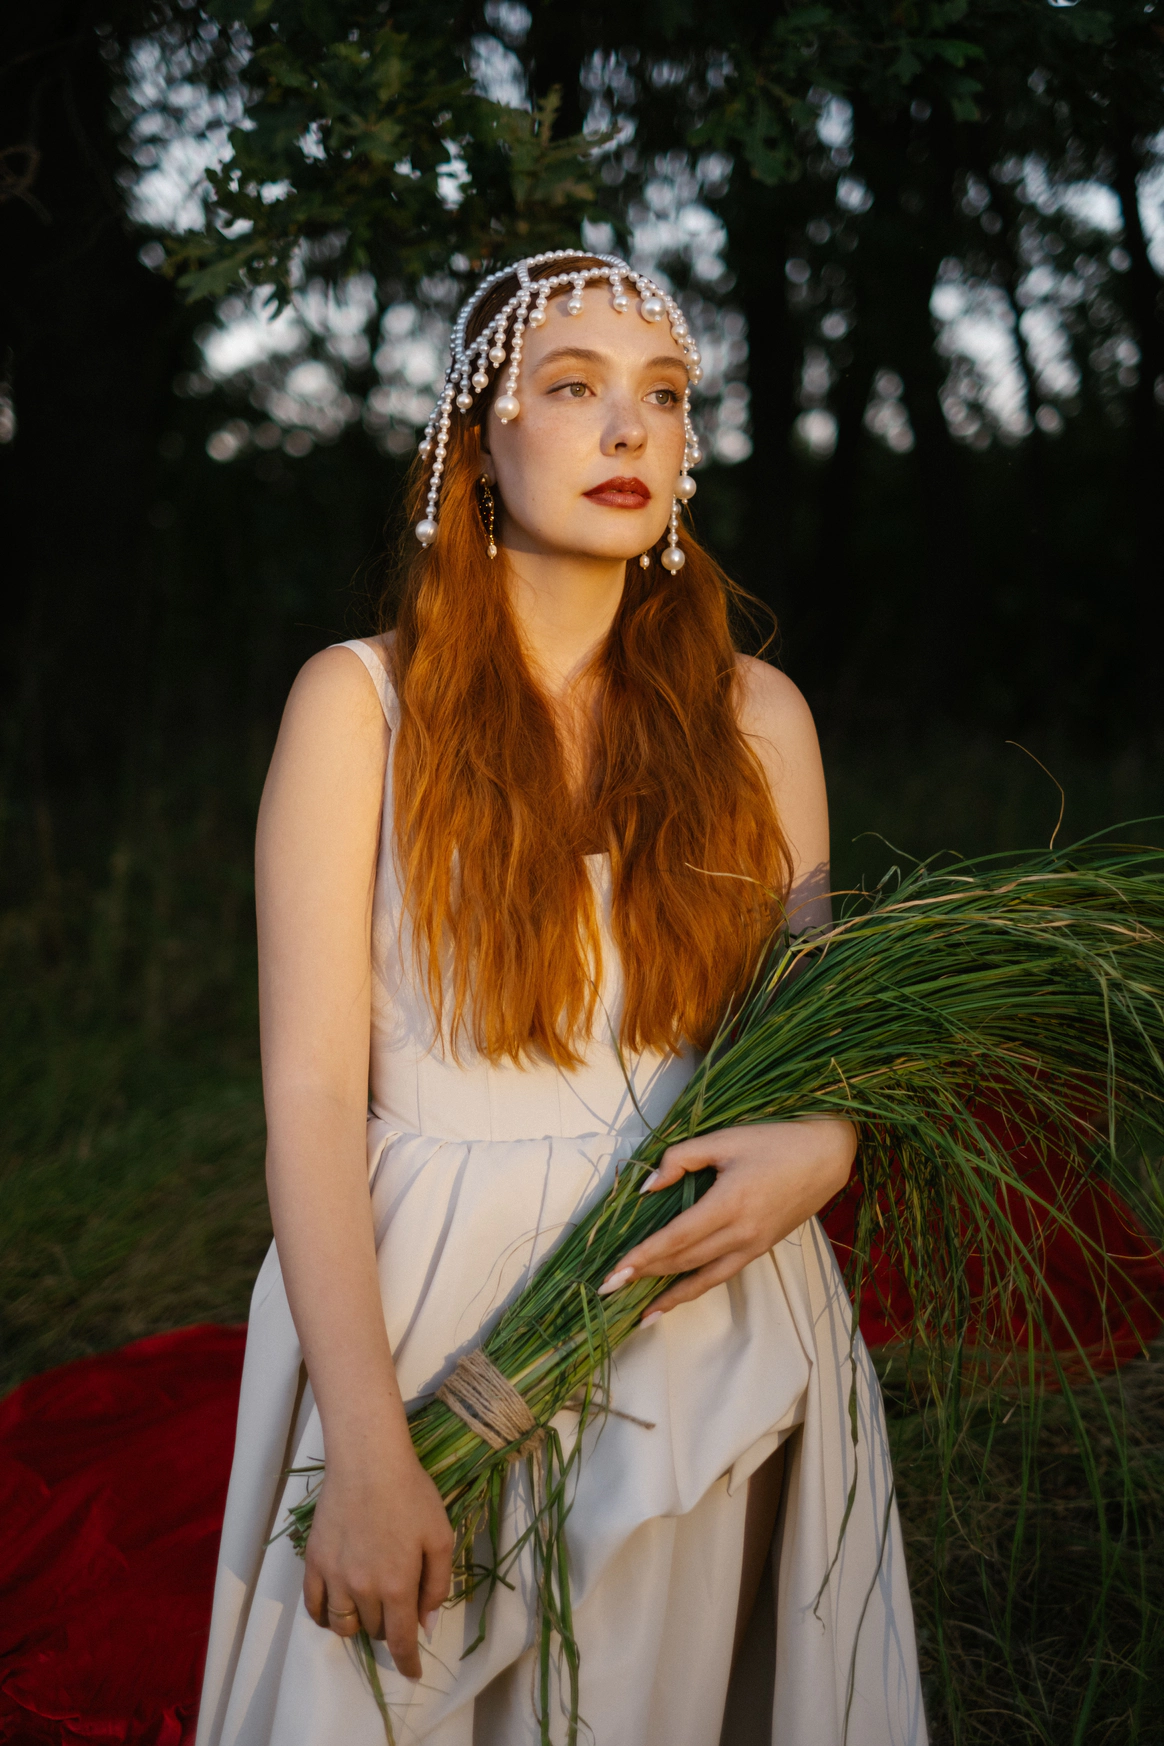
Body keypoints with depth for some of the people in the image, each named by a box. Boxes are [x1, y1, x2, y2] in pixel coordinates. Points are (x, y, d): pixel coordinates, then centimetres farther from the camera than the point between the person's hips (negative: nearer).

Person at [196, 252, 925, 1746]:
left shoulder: (756, 715, 5)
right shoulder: (362, 702, -5)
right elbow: (310, 1090, -10)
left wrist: (820, 1147, -12)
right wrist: (369, 1450, -18)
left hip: (706, 1326, 3)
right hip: (426, 1313, -2)